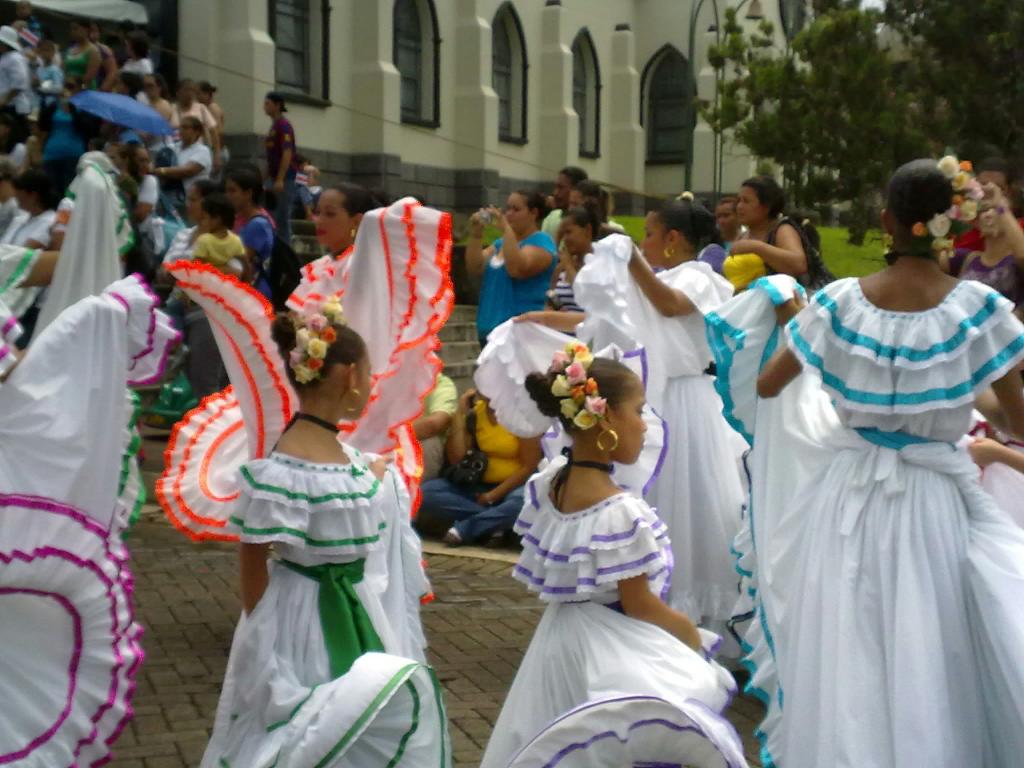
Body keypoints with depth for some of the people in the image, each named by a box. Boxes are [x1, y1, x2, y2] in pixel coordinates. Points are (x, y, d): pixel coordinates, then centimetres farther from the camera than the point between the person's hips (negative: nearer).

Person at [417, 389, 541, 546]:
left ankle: (463, 528, -22)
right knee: (425, 493, -19)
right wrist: (460, 413, -10)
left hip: (514, 486, -4)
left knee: (522, 504, -41)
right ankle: (494, 522, -21)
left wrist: (494, 495, -16)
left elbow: (529, 466, -13)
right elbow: (456, 459, -7)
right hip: (480, 485, 4)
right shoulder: (475, 412, 1)